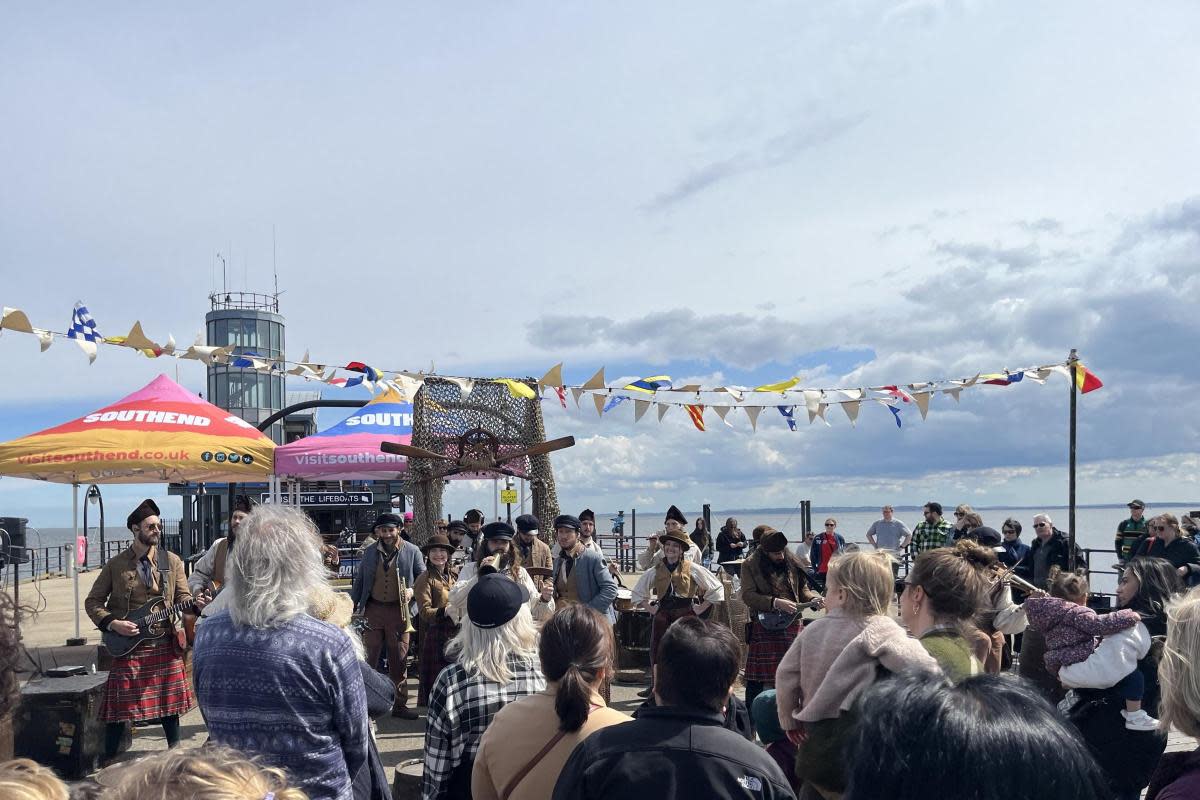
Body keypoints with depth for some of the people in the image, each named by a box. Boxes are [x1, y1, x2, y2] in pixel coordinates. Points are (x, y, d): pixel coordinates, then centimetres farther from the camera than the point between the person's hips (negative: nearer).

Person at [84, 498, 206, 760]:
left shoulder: (172, 561, 5)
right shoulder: (116, 565, 1)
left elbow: (182, 597, 6)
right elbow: (93, 602, 6)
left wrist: (195, 604, -16)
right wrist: (112, 623, -10)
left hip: (165, 644, 2)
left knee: (168, 700, 8)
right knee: (120, 706, 0)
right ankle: (109, 759, 13)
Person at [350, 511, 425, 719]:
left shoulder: (411, 551, 1)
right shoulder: (370, 552, 9)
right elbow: (359, 581, 13)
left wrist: (412, 590, -13)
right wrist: (351, 607, 8)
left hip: (399, 610, -2)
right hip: (373, 610, 2)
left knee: (399, 660, 5)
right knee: (367, 658, 1)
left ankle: (400, 704, 15)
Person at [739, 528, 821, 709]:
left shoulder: (792, 563, 9)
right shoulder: (751, 566, -2)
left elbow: (803, 589, 16)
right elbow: (747, 596, -10)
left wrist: (813, 599, -5)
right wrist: (776, 603, -19)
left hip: (793, 625, 4)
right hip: (765, 627, -4)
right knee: (758, 679, -3)